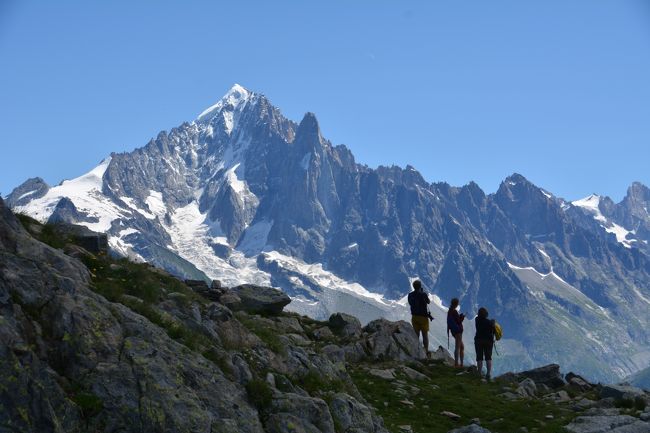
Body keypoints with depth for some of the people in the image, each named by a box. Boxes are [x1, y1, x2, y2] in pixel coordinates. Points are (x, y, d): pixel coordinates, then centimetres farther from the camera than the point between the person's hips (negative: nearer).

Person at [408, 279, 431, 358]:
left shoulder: (410, 295, -3)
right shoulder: (423, 294, -15)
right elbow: (428, 302, 1)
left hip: (414, 317, 4)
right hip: (423, 317, -4)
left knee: (416, 334, 10)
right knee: (425, 334, 3)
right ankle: (426, 351, 2)